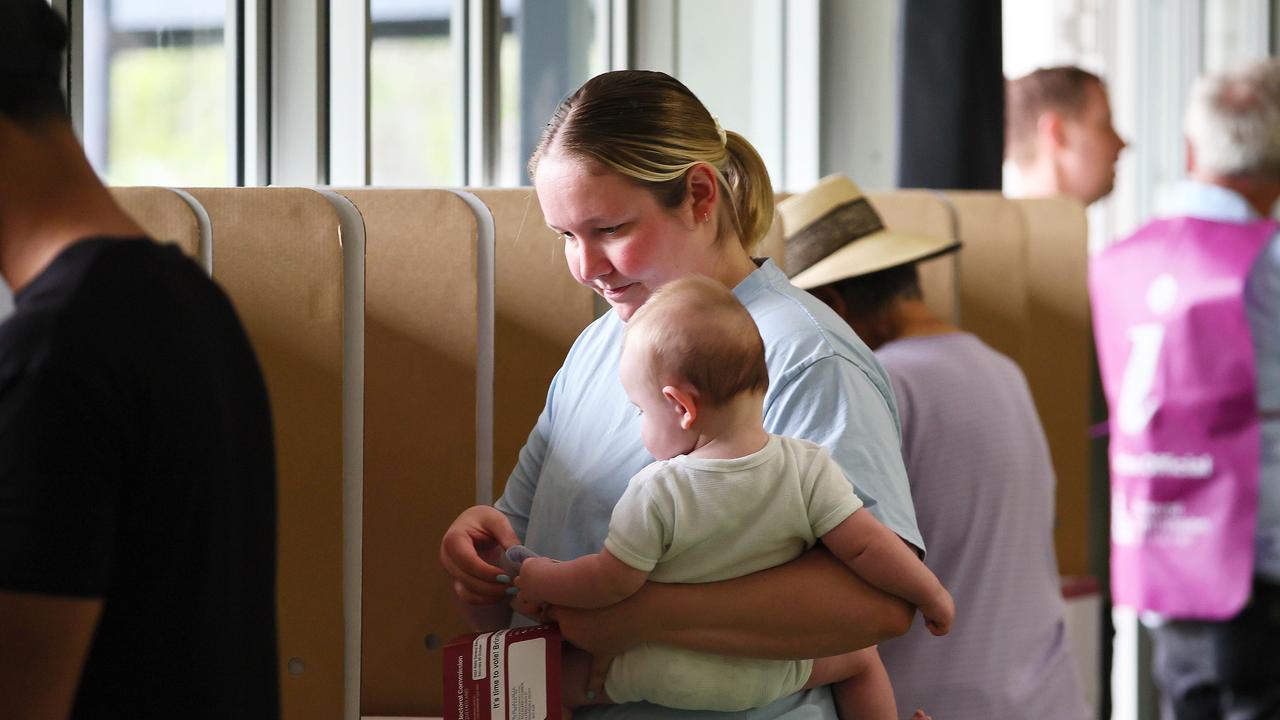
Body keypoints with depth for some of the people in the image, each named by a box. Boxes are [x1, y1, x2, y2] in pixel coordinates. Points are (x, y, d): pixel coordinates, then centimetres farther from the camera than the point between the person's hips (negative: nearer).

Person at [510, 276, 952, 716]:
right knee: (861, 656, 27)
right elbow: (865, 546, -15)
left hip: (659, 677, -3)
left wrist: (541, 580, 1)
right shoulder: (808, 469, -17)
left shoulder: (655, 494, -24)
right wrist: (929, 594, 1)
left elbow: (612, 582, -17)